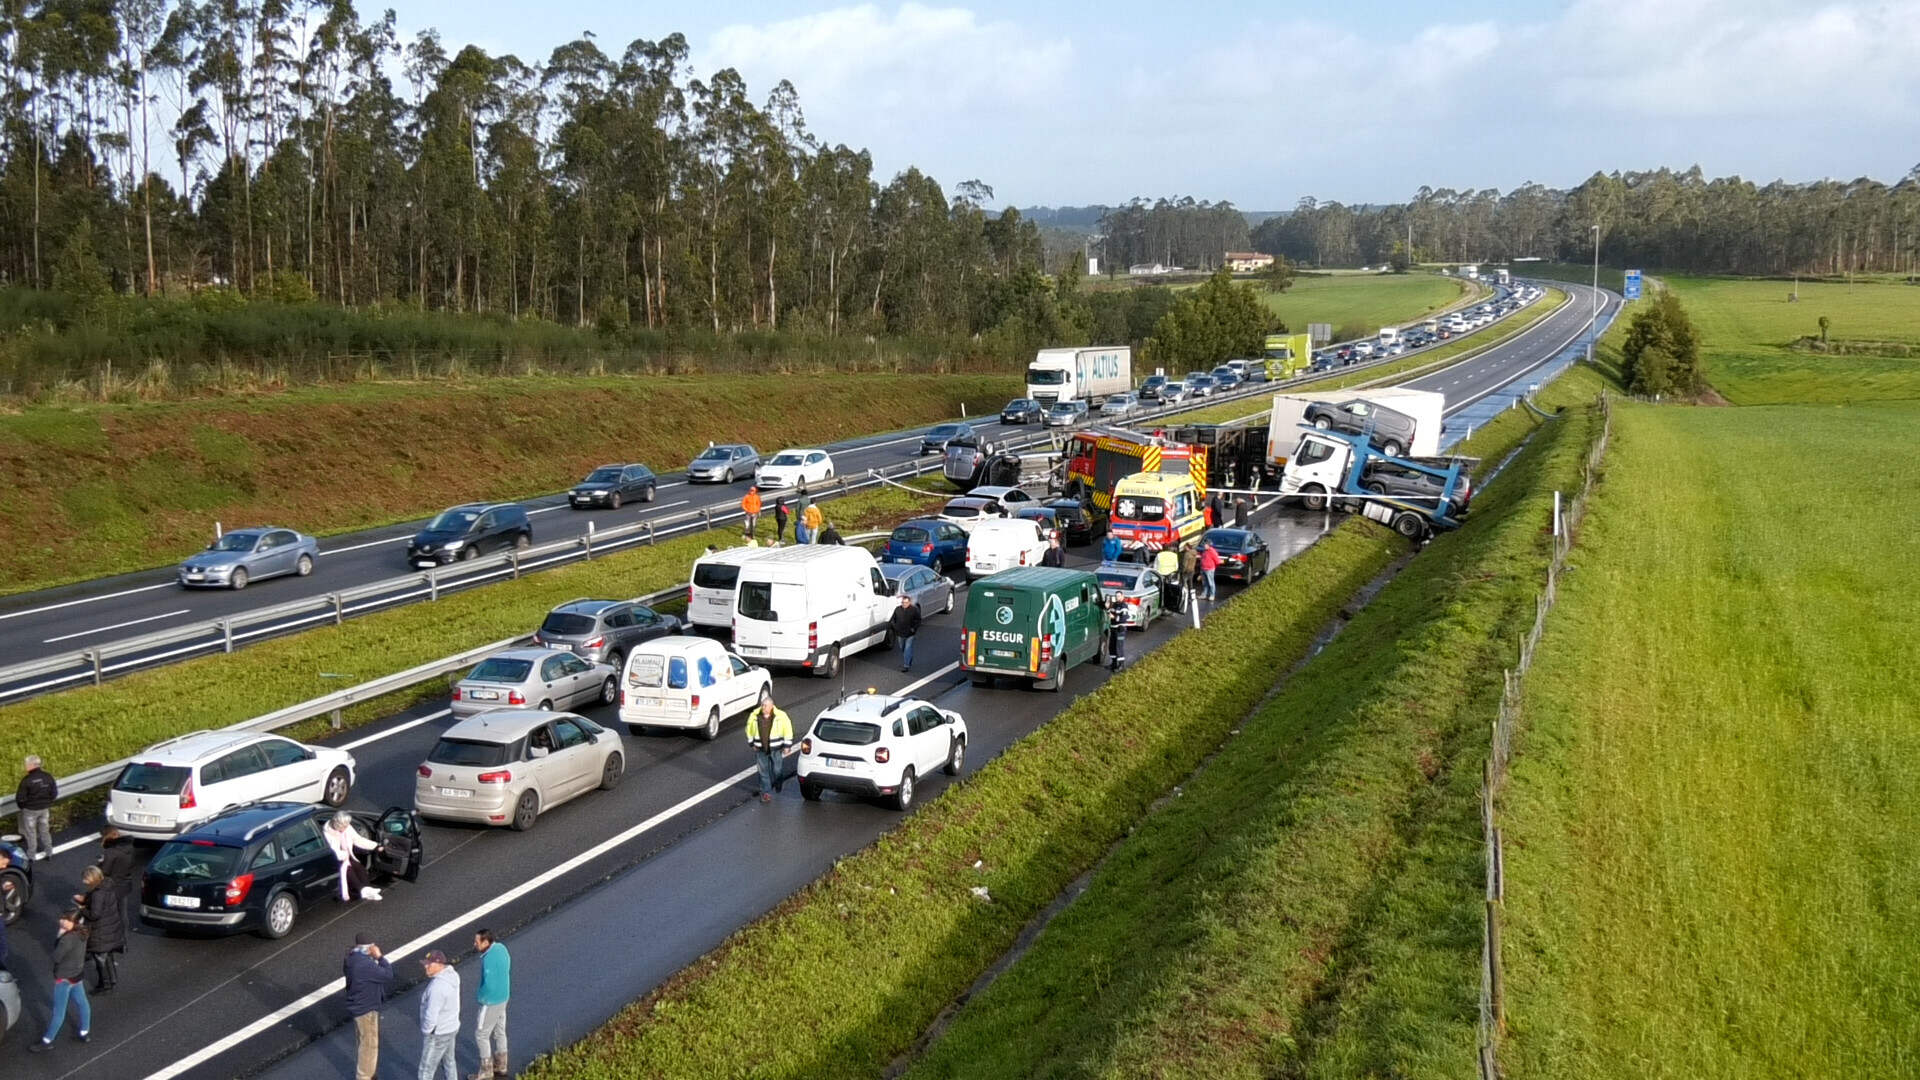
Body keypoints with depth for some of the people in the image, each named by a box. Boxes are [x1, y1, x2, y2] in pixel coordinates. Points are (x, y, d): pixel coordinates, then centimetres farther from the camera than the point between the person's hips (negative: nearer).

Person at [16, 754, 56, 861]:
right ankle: (48, 851, 28)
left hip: (30, 810, -5)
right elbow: (54, 793, 3)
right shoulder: (48, 777, -6)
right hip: (45, 809, 5)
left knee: (31, 832, 11)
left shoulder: (26, 780, -23)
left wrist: (21, 806, 5)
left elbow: (20, 797, -16)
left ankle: (32, 854, 20)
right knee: (45, 830, 19)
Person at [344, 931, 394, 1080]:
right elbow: (388, 975, -26)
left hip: (357, 1006, 10)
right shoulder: (365, 964, -32)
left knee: (363, 1042, 26)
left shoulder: (352, 959, -1)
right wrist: (379, 957, -21)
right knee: (369, 1045, 5)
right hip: (366, 1010, -10)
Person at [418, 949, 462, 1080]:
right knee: (449, 1062, 24)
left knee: (426, 1069, 4)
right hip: (451, 1027, 9)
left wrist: (425, 1031, -14)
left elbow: (431, 1015, -27)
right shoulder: (452, 975, -2)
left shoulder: (438, 986, -31)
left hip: (438, 1033, -9)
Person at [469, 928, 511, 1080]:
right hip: (503, 997, 9)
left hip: (491, 1002, -9)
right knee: (499, 1032, 21)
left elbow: (489, 986, -32)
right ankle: (501, 1067, 35)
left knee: (481, 1034, 7)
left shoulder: (489, 959, -30)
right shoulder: (501, 948, -2)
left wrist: (478, 996, -12)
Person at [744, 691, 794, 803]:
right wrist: (752, 743, 10)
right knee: (763, 772, 4)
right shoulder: (754, 716, -5)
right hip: (761, 749, 2)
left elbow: (788, 730, -3)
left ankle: (778, 784, 39)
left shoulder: (781, 715, -11)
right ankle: (766, 793, 13)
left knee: (776, 770, 7)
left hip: (776, 749, -2)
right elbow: (749, 729, 11)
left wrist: (786, 746, -4)